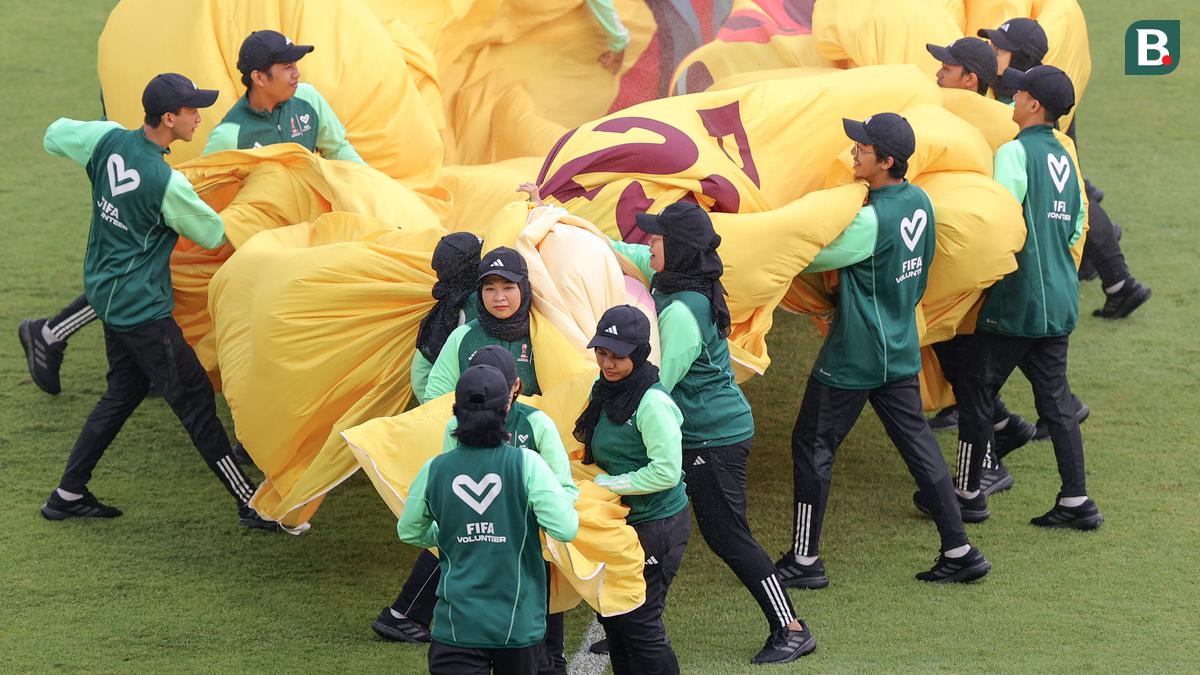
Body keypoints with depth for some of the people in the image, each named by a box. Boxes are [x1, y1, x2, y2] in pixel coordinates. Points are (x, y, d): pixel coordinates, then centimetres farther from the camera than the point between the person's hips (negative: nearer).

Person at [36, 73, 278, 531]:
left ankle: (68, 494, 24)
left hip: (106, 292, 8)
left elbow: (54, 137, 12)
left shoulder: (108, 141, -7)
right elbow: (214, 234, -10)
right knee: (194, 399, -2)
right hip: (142, 308, -8)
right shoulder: (167, 184, -25)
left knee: (124, 391, 21)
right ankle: (251, 505, 2)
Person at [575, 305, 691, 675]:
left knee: (638, 622, -4)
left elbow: (666, 472, -24)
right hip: (620, 520, 9)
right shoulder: (604, 391, 5)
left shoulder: (652, 402, -22)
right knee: (611, 615, 17)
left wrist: (606, 485, -18)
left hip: (656, 525, -9)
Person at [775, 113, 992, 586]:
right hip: (901, 350, 8)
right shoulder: (920, 202, 1)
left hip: (854, 358, -8)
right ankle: (959, 551, 14)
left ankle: (804, 561, 9)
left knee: (812, 444, 4)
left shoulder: (872, 221, -25)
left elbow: (815, 259, -14)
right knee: (917, 443, 14)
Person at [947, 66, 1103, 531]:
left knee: (978, 391, 5)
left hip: (1016, 299, -8)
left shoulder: (1015, 153, -13)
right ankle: (1075, 501, 9)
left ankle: (968, 491, 13)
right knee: (1055, 398, 11)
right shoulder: (1064, 159, 11)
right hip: (1060, 300, 8)